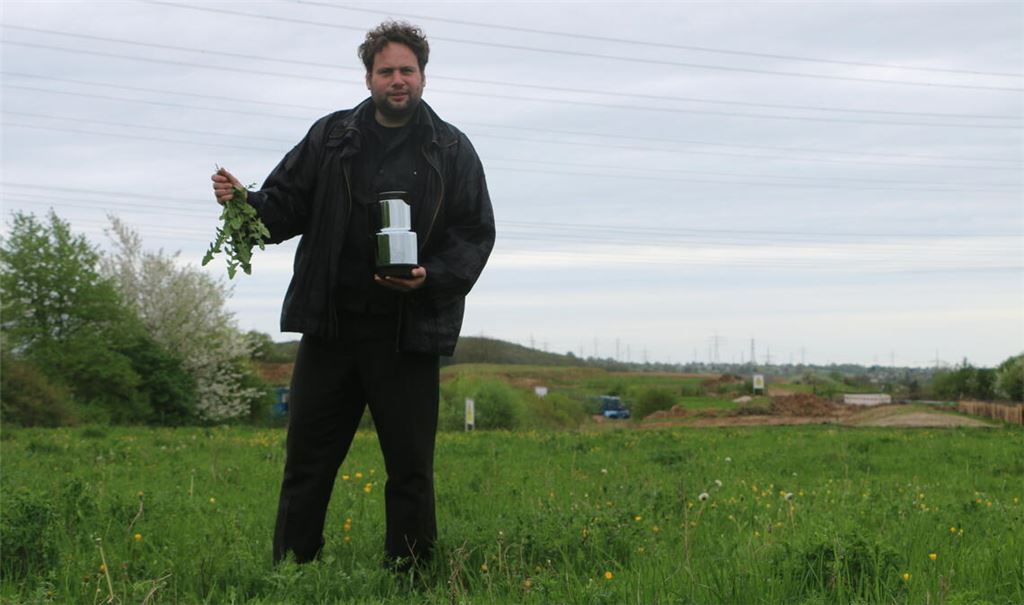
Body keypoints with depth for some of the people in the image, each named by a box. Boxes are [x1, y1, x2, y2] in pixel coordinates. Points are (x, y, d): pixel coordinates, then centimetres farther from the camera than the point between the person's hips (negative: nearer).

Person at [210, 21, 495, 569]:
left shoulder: (452, 150, 5)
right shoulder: (330, 137, 10)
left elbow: (475, 235, 2)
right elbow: (287, 205, 10)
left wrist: (433, 276, -15)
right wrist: (244, 203, -11)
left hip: (407, 334, -2)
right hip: (330, 327, 2)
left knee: (410, 467, 4)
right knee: (307, 461, 7)